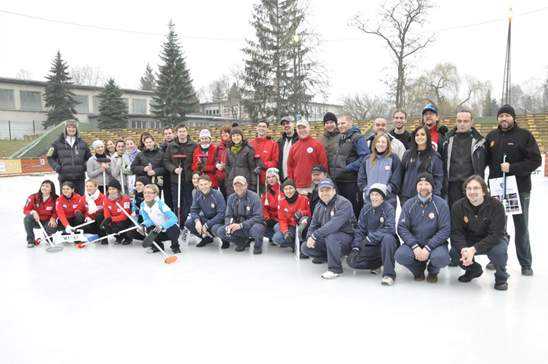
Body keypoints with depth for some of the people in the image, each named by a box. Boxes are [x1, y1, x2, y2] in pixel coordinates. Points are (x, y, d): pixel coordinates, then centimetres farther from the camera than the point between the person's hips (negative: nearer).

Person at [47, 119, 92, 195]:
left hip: (79, 177, 2)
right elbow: (50, 157, 7)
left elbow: (89, 157, 19)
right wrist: (57, 167, -6)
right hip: (64, 178, -2)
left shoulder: (82, 143, 9)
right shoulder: (58, 143, 2)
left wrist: (85, 166, 4)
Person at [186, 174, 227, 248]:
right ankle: (207, 238, 7)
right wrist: (197, 221, -26)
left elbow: (221, 214, -22)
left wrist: (207, 225, -26)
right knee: (188, 223, -17)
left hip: (217, 220, -5)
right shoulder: (197, 194, -7)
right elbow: (194, 210, -4)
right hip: (205, 219, 5)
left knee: (215, 228, -37)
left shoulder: (217, 194, -21)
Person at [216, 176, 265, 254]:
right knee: (220, 231, -16)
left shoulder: (254, 197, -15)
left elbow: (258, 217, -21)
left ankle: (258, 245, -2)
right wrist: (229, 225, -22)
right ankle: (244, 242, 6)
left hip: (252, 225, -4)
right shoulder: (231, 198, 1)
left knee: (257, 228, -39)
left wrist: (241, 225, -31)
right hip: (238, 228, 5)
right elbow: (228, 216, 3)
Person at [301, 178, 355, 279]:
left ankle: (335, 269, -21)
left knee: (330, 236, -37)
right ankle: (327, 256, 18)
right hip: (326, 240, 7)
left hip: (346, 239, -7)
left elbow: (334, 224, -33)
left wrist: (315, 235, -31)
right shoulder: (319, 206, 7)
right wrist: (310, 237, -13)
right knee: (305, 247, -6)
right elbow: (313, 225, 10)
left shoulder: (343, 203, -20)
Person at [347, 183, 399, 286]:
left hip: (386, 243, -5)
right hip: (371, 246, 5)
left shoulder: (389, 208, -12)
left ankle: (389, 274, -31)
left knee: (387, 238, -39)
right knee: (351, 260, -13)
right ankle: (377, 263, 11)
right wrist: (356, 247, -9)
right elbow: (360, 229, 3)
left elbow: (389, 229, -24)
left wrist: (369, 238, -26)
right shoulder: (366, 209, 3)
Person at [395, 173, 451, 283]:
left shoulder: (441, 204, -6)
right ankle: (418, 269, 10)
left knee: (442, 258, -32)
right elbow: (402, 228, -5)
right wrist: (415, 247, -20)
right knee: (400, 255, -27)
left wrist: (428, 248, -21)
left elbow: (445, 230, -11)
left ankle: (433, 271, 8)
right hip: (414, 243, 2)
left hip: (434, 243, -1)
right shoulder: (408, 204, 0)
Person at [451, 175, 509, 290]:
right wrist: (463, 249, -36)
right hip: (469, 241, 3)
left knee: (499, 250, -35)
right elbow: (456, 232, -15)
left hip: (493, 240, -3)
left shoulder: (495, 205, -21)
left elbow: (496, 234, -25)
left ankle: (501, 278, -1)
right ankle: (473, 270, 13)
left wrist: (474, 249, -36)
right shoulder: (458, 206, -13)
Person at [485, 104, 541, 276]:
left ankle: (526, 264, 18)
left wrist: (512, 167, -20)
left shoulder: (525, 135, -4)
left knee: (521, 227, 7)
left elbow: (535, 160, -10)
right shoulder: (491, 136, 8)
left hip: (519, 188, -3)